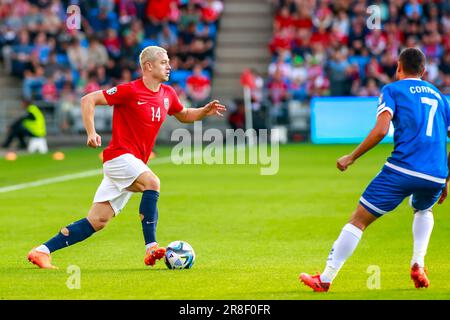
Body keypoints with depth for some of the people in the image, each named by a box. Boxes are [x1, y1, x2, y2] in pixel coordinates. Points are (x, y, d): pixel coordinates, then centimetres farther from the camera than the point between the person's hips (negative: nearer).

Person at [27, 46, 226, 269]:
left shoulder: (167, 94, 10)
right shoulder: (130, 90, -11)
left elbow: (184, 115, 28)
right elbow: (88, 100, -10)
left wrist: (205, 111, 9)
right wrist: (91, 133, -20)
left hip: (135, 163, 7)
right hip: (119, 156, -7)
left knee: (97, 221, 2)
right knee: (152, 183, -31)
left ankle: (42, 251, 6)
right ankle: (151, 248, -30)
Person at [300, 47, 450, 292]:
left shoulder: (392, 90, 9)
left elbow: (381, 130, -8)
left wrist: (351, 157, -1)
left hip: (402, 168, -5)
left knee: (358, 220, 4)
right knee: (423, 211, 36)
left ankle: (325, 278, 3)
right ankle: (418, 266, 15)